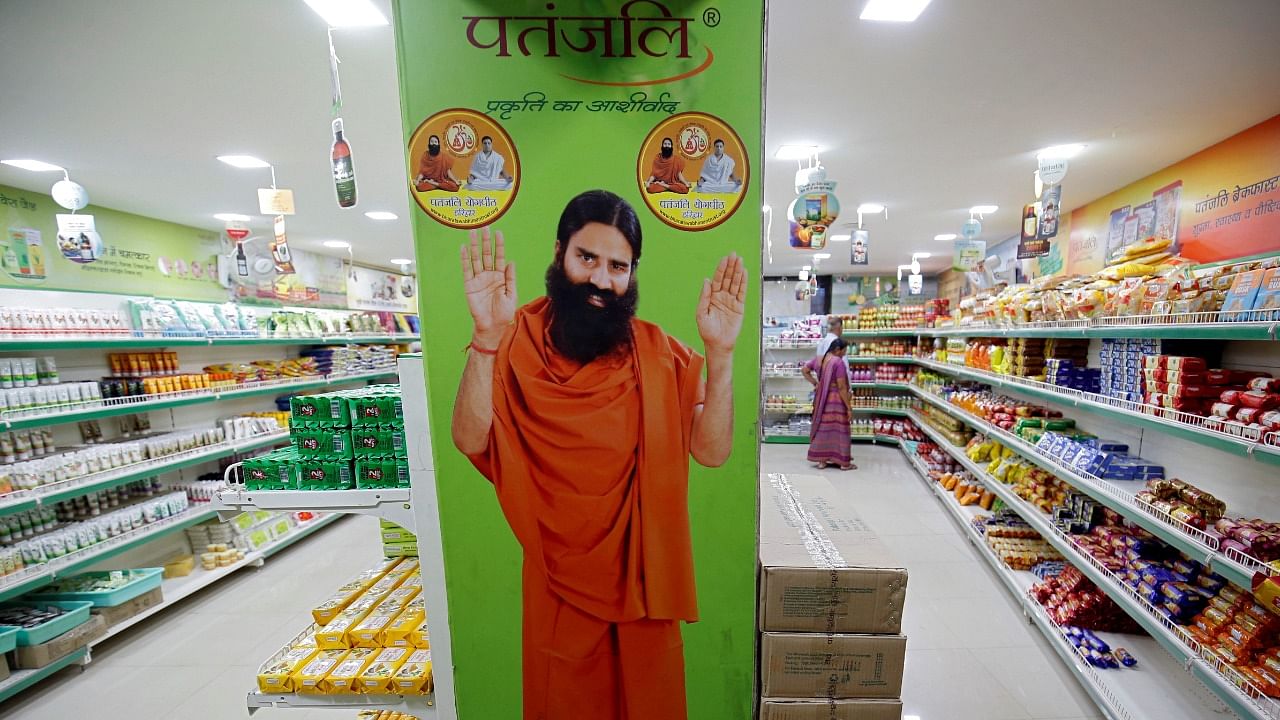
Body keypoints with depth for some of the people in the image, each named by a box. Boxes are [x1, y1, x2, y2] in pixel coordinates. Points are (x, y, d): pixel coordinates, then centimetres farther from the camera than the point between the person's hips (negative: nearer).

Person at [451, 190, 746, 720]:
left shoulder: (656, 351, -8)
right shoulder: (520, 339, -11)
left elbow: (712, 450, -14)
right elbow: (471, 440, -21)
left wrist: (720, 353, -26)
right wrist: (486, 338, -32)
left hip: (642, 568, 1)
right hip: (557, 575, 0)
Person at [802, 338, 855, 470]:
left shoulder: (818, 359, 5)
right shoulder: (839, 362, -16)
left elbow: (804, 370, 16)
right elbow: (842, 387, -18)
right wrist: (848, 407, -12)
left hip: (821, 399, 7)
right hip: (836, 400, -6)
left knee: (822, 428, 11)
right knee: (838, 429, 2)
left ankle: (821, 460, 17)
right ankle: (844, 463, 12)